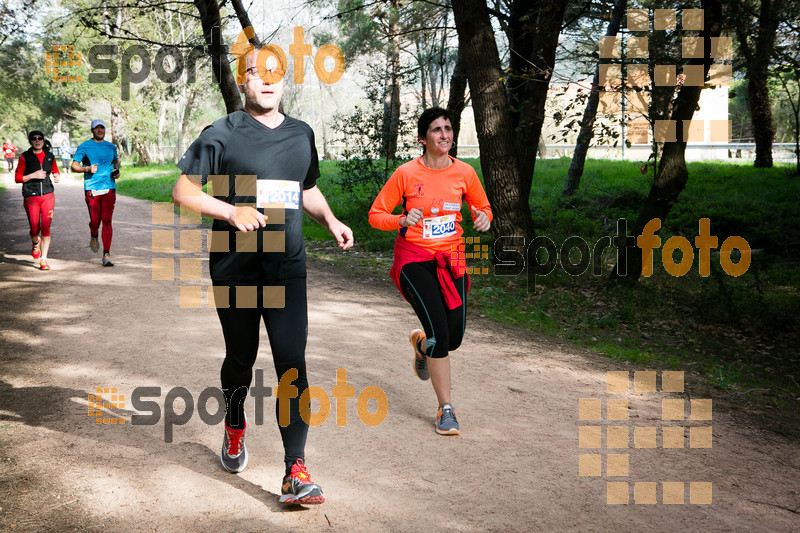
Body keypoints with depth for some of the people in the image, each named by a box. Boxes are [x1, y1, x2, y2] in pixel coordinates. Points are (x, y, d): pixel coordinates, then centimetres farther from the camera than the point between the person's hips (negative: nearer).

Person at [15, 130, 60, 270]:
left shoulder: (50, 156, 10)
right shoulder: (25, 157, 1)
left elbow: (55, 171, 27)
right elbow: (17, 178, 1)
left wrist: (56, 177, 5)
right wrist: (33, 175, -13)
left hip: (48, 195, 1)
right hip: (31, 196, -1)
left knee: (46, 227, -8)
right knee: (34, 228, -2)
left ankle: (43, 260, -4)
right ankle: (35, 243, 35)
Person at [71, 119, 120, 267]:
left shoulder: (111, 147, 14)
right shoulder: (84, 147, 4)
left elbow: (116, 161, 31)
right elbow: (74, 166, 3)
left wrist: (116, 171, 10)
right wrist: (87, 168, -15)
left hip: (109, 188, 2)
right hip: (91, 189, -2)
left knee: (107, 221, -6)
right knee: (95, 221, -1)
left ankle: (106, 255, -6)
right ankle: (94, 236, 37)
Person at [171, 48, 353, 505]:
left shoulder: (302, 135, 11)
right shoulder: (221, 135, -3)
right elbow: (183, 192, -3)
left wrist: (330, 220, 5)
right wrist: (231, 211, -19)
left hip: (287, 267, 2)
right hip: (235, 267, -2)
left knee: (292, 362, -9)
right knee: (241, 358, 13)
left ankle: (296, 472, -9)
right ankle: (235, 427, 44)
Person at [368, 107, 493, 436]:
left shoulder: (464, 172, -1)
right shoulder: (406, 174, -10)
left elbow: (483, 207, 14)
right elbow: (375, 214, -5)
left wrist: (483, 218, -9)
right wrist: (401, 221, -24)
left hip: (450, 259, 4)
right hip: (414, 259, -4)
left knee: (454, 338, 0)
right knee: (439, 332, -15)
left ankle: (421, 343, 39)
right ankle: (445, 409, 1)